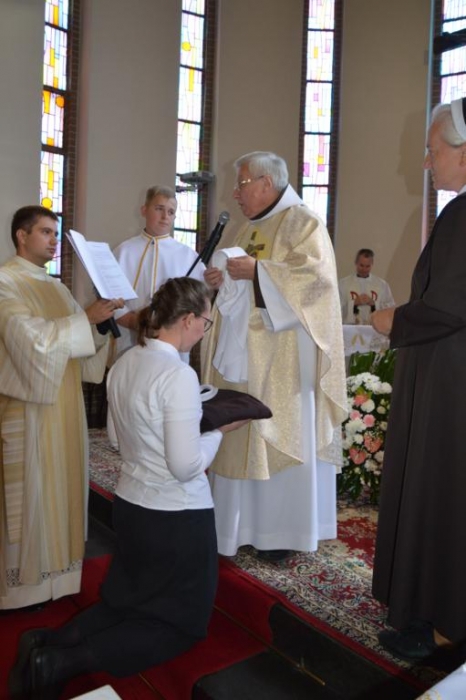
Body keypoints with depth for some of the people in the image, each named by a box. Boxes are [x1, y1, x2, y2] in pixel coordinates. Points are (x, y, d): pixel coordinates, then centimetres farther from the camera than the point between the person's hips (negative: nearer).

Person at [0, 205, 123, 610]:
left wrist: (100, 322, -6)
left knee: (60, 484, 13)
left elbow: (74, 341, 12)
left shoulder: (55, 287, 14)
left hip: (63, 404, 7)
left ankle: (55, 570, 27)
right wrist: (85, 318, -24)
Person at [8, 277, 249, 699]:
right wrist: (219, 430, -8)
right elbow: (186, 465, -24)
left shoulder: (124, 364, 1)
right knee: (181, 622, 13)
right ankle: (66, 663, -2)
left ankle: (49, 643, 7)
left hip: (130, 505, 8)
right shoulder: (178, 375, -25)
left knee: (127, 603, 27)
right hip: (176, 516, -8)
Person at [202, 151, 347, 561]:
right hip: (245, 354, 8)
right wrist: (222, 280, 3)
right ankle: (250, 522, 21)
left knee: (280, 435, -2)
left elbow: (317, 276, -19)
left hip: (282, 356, -8)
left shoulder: (303, 223, -5)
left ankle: (283, 528, 12)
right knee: (243, 434, 9)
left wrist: (257, 271, -21)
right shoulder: (250, 230, 19)